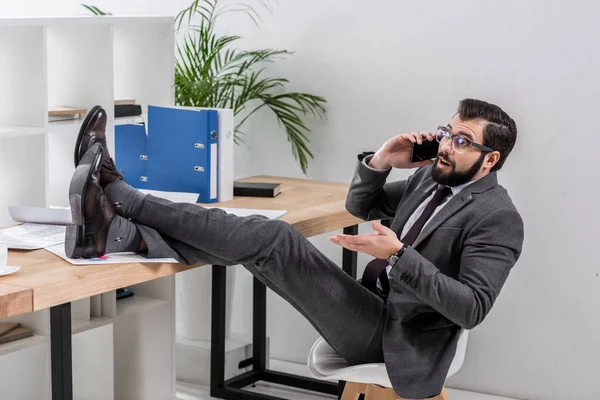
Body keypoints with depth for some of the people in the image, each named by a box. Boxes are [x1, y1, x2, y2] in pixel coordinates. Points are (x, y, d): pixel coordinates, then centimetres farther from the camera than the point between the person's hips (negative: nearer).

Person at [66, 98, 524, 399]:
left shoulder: (499, 218, -11)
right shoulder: (432, 176, 13)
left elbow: (472, 307, -21)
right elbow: (360, 205, 21)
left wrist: (398, 255, -29)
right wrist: (380, 161, 0)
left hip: (396, 336, -8)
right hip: (371, 309, 8)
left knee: (274, 239, -23)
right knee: (269, 236, -13)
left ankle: (116, 192, -21)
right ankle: (116, 232, -22)